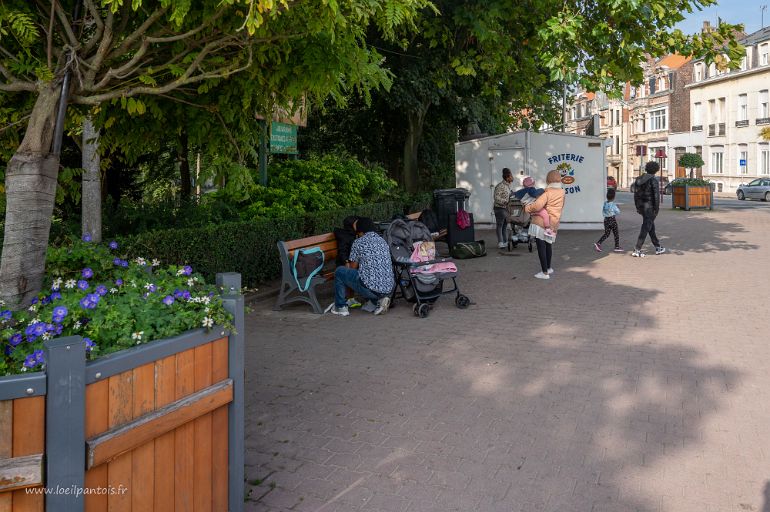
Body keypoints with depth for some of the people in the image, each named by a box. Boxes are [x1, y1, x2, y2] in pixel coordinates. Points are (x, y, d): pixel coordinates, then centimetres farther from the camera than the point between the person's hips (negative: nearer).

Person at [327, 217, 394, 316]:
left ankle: (341, 307, 20)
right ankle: (381, 299, 12)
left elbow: (353, 267, 8)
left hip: (370, 288, -6)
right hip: (389, 289, 6)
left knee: (339, 272, 14)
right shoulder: (382, 240, 17)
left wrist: (348, 265, 32)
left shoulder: (359, 242, -1)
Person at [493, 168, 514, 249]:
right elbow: (496, 198, -20)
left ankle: (505, 242, 17)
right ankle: (500, 243, 2)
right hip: (500, 208, -8)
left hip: (506, 208, 8)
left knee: (505, 225, 12)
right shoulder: (500, 186, -16)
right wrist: (506, 202, -26)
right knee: (500, 225, -2)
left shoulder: (508, 185, 11)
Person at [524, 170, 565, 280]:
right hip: (553, 224, 7)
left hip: (541, 222, -7)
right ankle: (548, 268, 40)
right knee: (548, 245, 25)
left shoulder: (547, 193, -12)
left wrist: (527, 208, -6)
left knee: (541, 247, -3)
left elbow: (537, 206, -24)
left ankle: (545, 272, -3)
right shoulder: (562, 193, 9)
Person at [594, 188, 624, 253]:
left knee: (606, 234, 11)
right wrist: (617, 208, 9)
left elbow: (603, 212, 10)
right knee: (616, 234, 8)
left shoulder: (605, 203, 2)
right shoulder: (613, 205, -16)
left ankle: (598, 243, -6)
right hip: (612, 220, -6)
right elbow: (618, 212, -8)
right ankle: (617, 247, 14)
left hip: (606, 219, 6)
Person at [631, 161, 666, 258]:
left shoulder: (639, 179, 8)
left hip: (641, 206, 8)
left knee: (651, 227, 18)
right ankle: (637, 250, -7)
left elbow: (636, 194, 12)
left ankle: (658, 248, 29)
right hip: (650, 207, -7)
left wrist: (637, 207, 18)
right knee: (645, 228, -4)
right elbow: (656, 195, -16)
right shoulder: (653, 180, -13)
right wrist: (657, 209, -11)